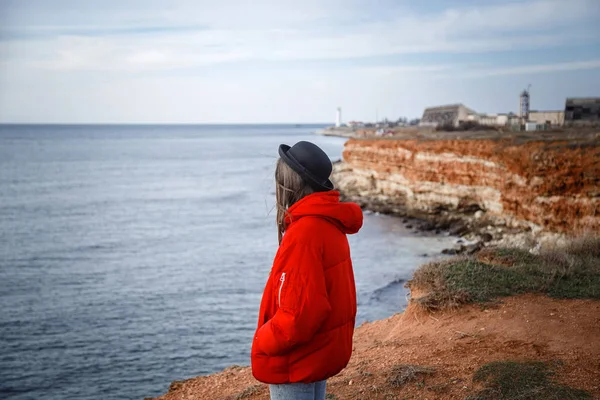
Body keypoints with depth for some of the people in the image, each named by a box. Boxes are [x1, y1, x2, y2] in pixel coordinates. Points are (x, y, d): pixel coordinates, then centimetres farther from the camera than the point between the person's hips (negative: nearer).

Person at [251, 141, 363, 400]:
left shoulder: (304, 232, -24)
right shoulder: (329, 222, 4)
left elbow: (301, 310, -27)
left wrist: (262, 344, -14)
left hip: (297, 359, -9)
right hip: (319, 351, 9)